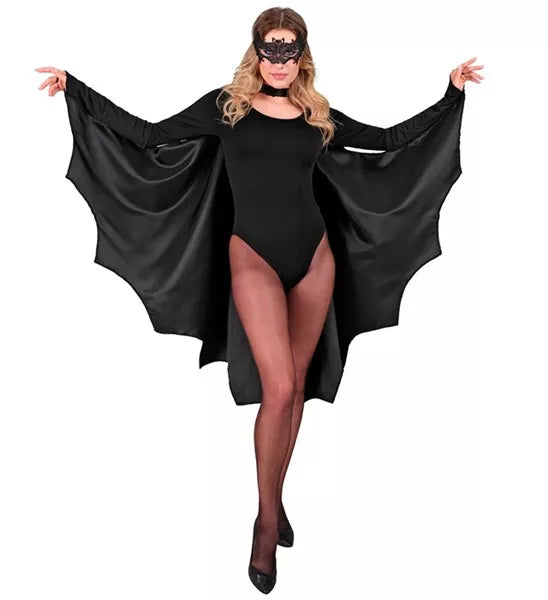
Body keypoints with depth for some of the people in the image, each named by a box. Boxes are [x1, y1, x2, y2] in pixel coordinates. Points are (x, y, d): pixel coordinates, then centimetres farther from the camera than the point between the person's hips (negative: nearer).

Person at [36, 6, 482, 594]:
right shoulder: (227, 104, 3)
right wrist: (76, 89, -6)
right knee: (278, 389, -12)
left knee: (295, 384, 7)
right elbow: (148, 135, -2)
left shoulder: (319, 116, 10)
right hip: (255, 256, -3)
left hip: (314, 255, 4)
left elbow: (392, 138, 16)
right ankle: (267, 518, 6)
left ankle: (275, 498, 23)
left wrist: (452, 92, 16)